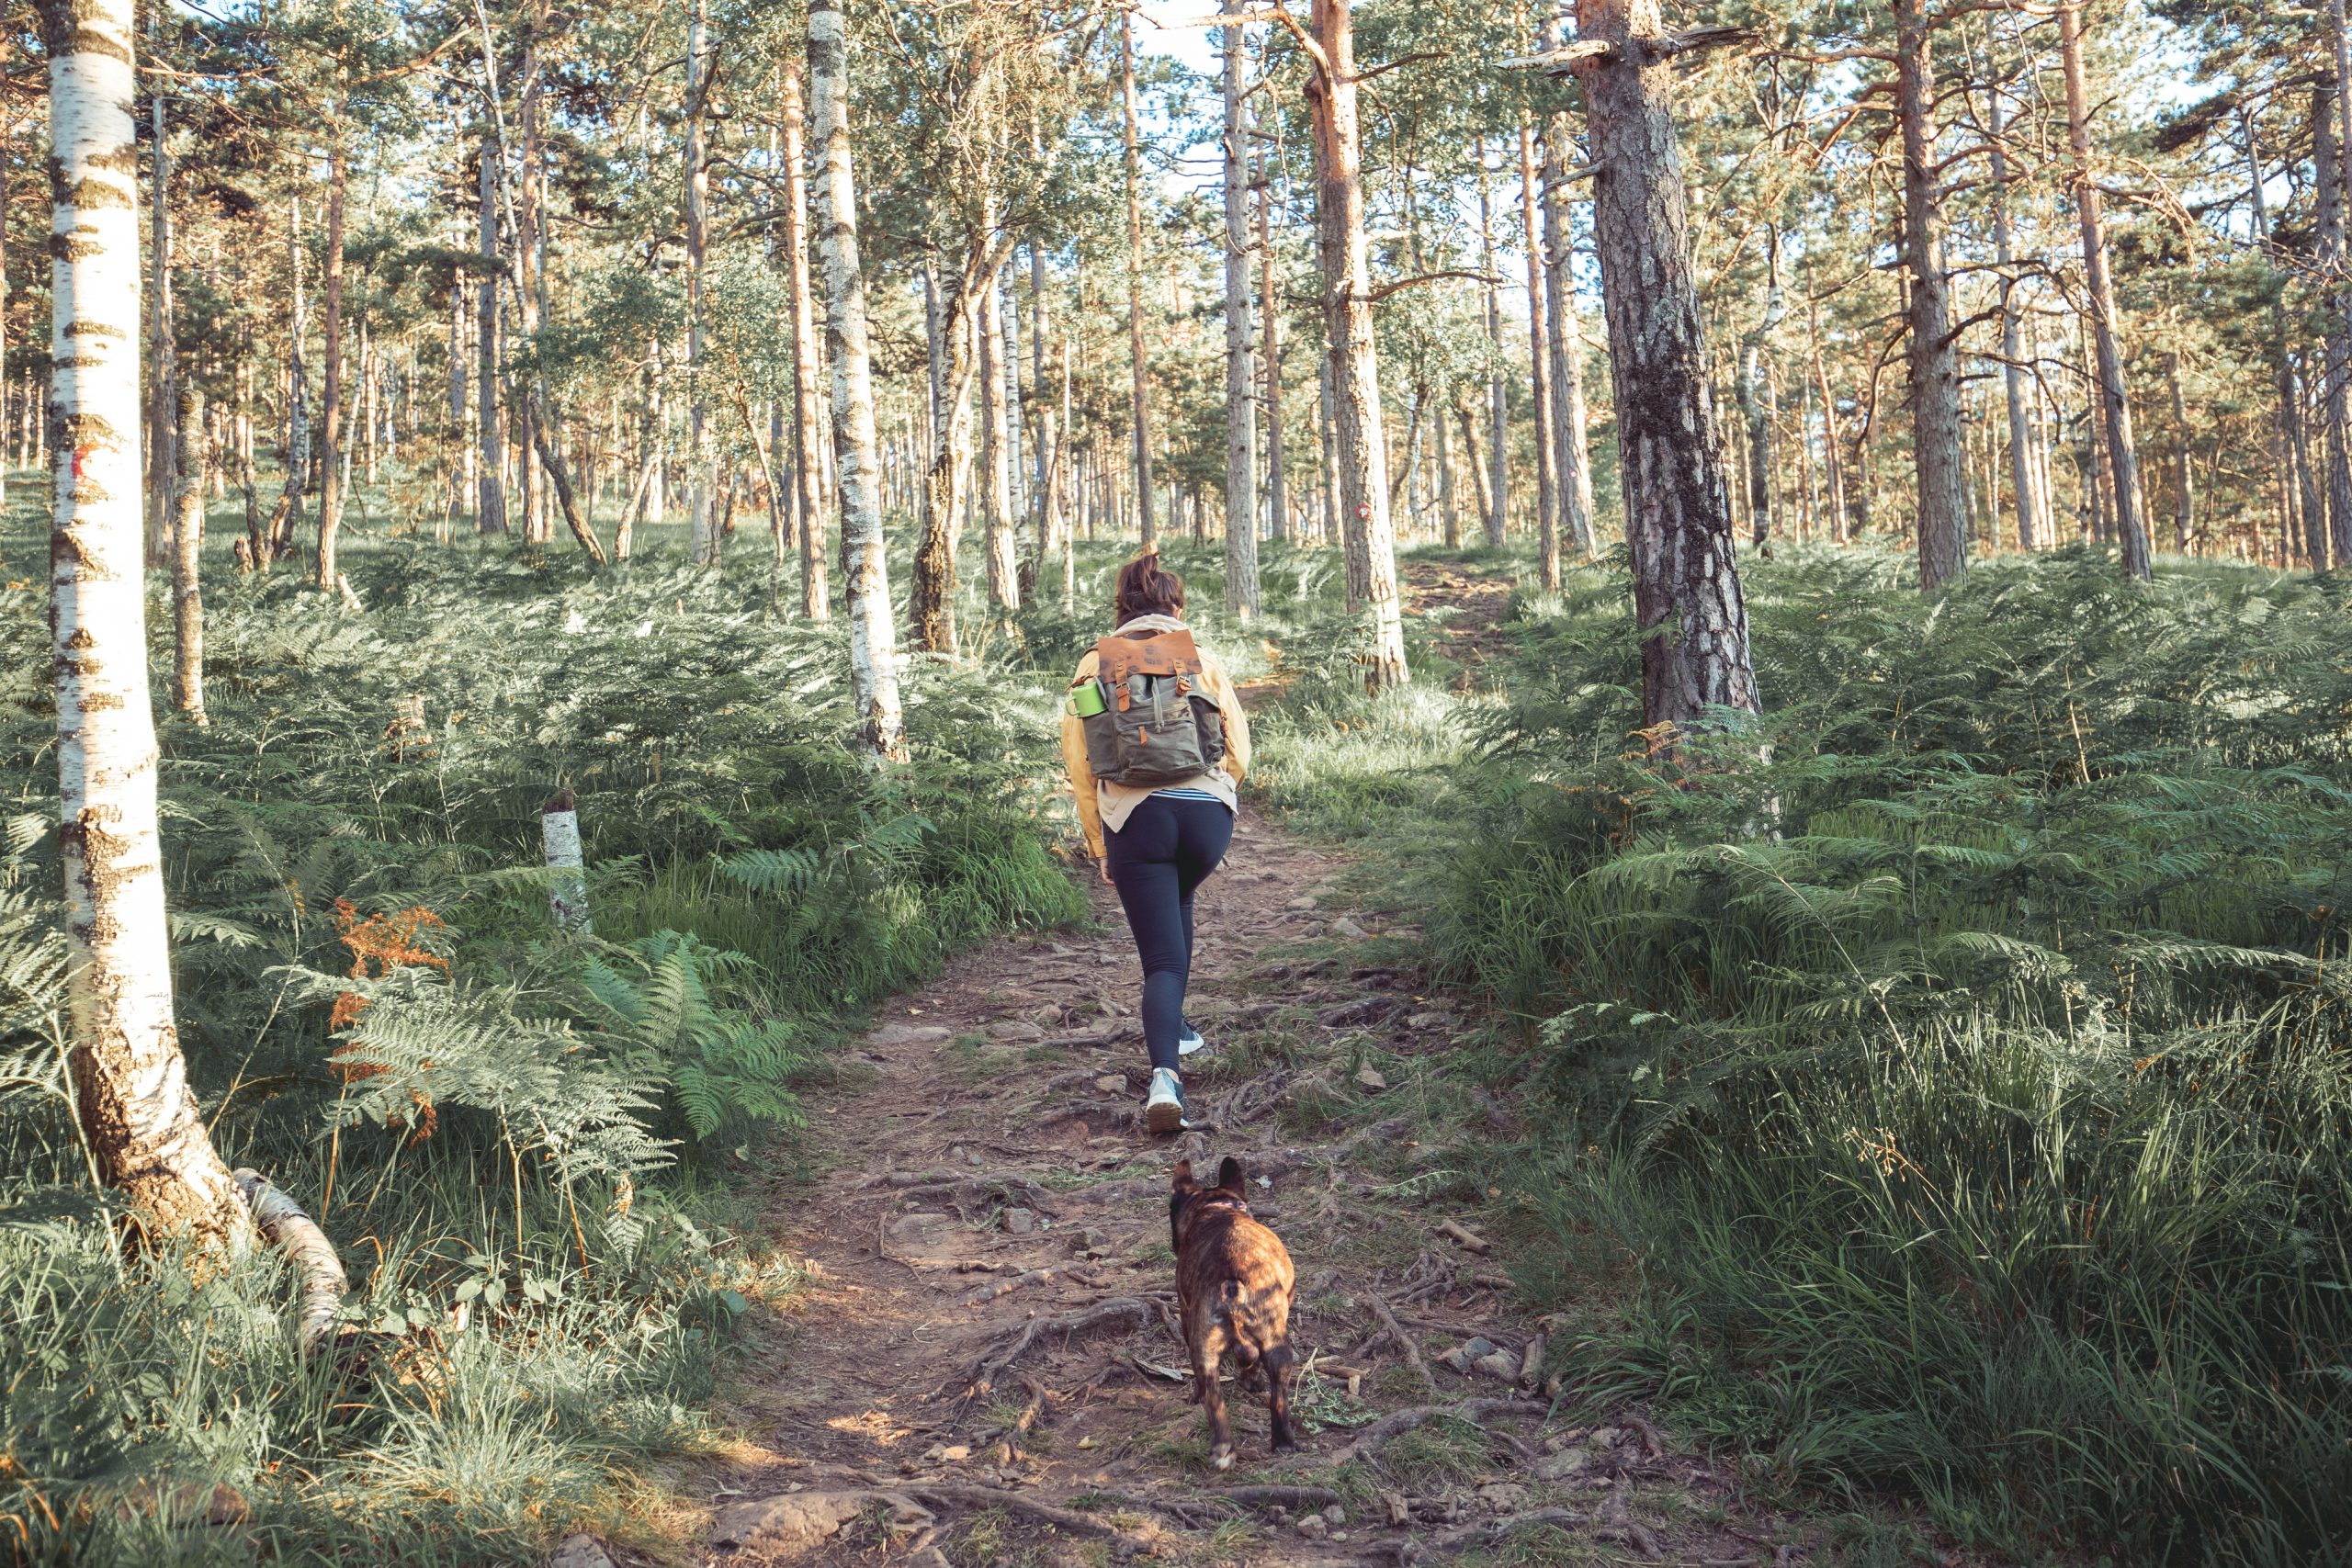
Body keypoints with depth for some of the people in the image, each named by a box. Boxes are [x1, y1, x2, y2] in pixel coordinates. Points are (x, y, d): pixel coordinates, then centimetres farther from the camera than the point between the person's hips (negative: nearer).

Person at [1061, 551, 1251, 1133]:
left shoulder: (1094, 666, 9)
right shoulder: (1203, 660, 9)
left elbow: (1079, 767, 6)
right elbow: (1239, 753, 10)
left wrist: (1101, 849, 13)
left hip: (1133, 817, -1)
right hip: (1207, 812, 1)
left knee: (1163, 956, 3)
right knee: (1176, 905, 33)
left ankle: (1164, 1070, -19)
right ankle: (1171, 1028, 36)